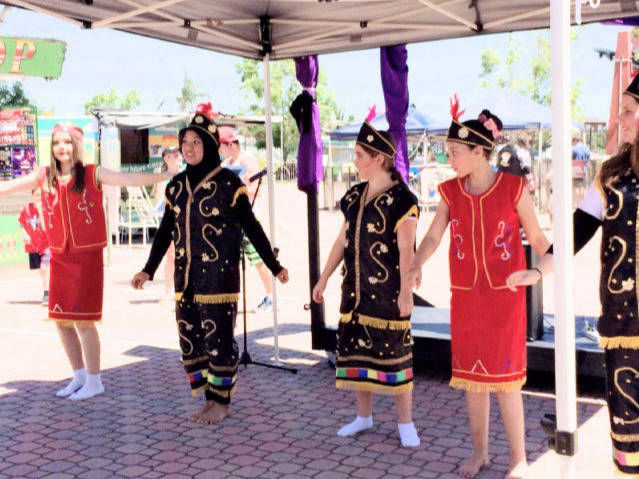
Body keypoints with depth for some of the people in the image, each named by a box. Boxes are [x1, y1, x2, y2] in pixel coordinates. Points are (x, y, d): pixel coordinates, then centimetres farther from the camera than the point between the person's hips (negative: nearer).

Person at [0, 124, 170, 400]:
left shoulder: (92, 174, -5)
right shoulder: (45, 177, 7)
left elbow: (129, 179, -16)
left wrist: (167, 175, -28)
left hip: (87, 257, -5)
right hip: (60, 258, 5)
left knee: (83, 320, -4)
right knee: (61, 320, 9)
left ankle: (94, 381, 13)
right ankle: (79, 376, 27)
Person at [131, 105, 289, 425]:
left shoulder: (228, 183, -6)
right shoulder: (177, 186, 9)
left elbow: (251, 227, -3)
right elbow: (165, 231, 16)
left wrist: (274, 266, -4)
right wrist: (148, 270, 16)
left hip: (218, 274, -6)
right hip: (186, 275, 6)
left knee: (218, 336, -1)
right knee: (190, 337, 7)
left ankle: (222, 402, 15)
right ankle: (211, 399, 21)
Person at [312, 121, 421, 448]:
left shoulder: (401, 199, -10)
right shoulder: (354, 196, 10)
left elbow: (406, 249, -13)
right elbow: (342, 240, 14)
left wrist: (406, 291, -17)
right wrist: (323, 279, 14)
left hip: (388, 289, -6)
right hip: (356, 287, 7)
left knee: (394, 351, 0)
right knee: (356, 347, 10)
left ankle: (405, 422, 14)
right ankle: (364, 415, 25)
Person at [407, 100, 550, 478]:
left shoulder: (514, 188, -10)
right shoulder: (451, 192, -1)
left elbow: (537, 238, -3)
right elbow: (433, 237, -6)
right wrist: (416, 267, -22)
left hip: (505, 295, -3)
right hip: (466, 296, 4)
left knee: (505, 377, -1)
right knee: (472, 375, 11)